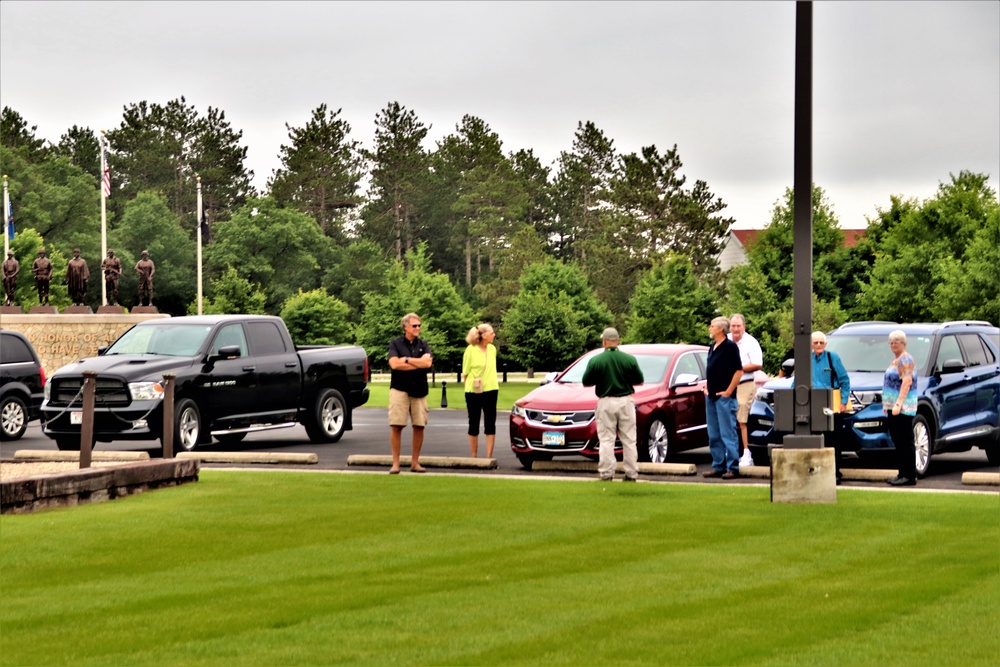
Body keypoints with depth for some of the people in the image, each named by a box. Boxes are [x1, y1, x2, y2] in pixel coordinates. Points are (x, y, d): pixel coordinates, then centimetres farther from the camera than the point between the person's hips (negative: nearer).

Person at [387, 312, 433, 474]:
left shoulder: (423, 344, 10)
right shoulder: (395, 343, 3)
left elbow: (428, 362, -7)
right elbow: (394, 364, -12)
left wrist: (406, 360, -7)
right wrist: (418, 363, -6)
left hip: (419, 390, 3)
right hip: (400, 389, -3)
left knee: (419, 426, 2)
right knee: (396, 426, -7)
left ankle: (415, 462, 13)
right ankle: (395, 463, -1)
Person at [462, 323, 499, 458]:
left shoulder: (492, 349, 5)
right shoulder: (471, 350, -9)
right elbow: (465, 372, -2)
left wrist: (492, 383, 10)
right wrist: (474, 382, -7)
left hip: (490, 390, 3)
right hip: (473, 391, -3)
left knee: (490, 424, -1)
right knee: (474, 423, 6)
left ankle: (489, 457, 2)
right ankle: (474, 456, 14)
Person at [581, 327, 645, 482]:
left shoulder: (596, 360, -8)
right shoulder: (629, 359, -3)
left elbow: (586, 383, 0)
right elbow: (640, 381, 6)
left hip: (606, 403, -1)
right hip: (625, 401, 1)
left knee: (606, 441, 3)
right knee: (629, 440, 8)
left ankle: (606, 475, -1)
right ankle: (631, 474, 9)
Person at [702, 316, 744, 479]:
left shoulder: (730, 347, -10)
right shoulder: (712, 347, 15)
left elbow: (739, 371, -14)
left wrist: (728, 391, -15)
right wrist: (707, 387, 14)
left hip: (724, 397, -9)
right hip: (711, 397, 9)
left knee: (727, 433, -7)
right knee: (713, 435, 10)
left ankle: (733, 468, -5)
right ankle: (718, 466, 16)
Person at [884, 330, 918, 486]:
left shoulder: (905, 360, -11)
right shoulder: (896, 360, 20)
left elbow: (907, 382, -20)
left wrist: (898, 403, -25)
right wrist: (887, 404, 22)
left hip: (903, 407, -10)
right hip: (894, 408, 10)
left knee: (905, 443, -10)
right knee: (898, 442, 11)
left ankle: (909, 476, -11)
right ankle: (903, 474, 14)